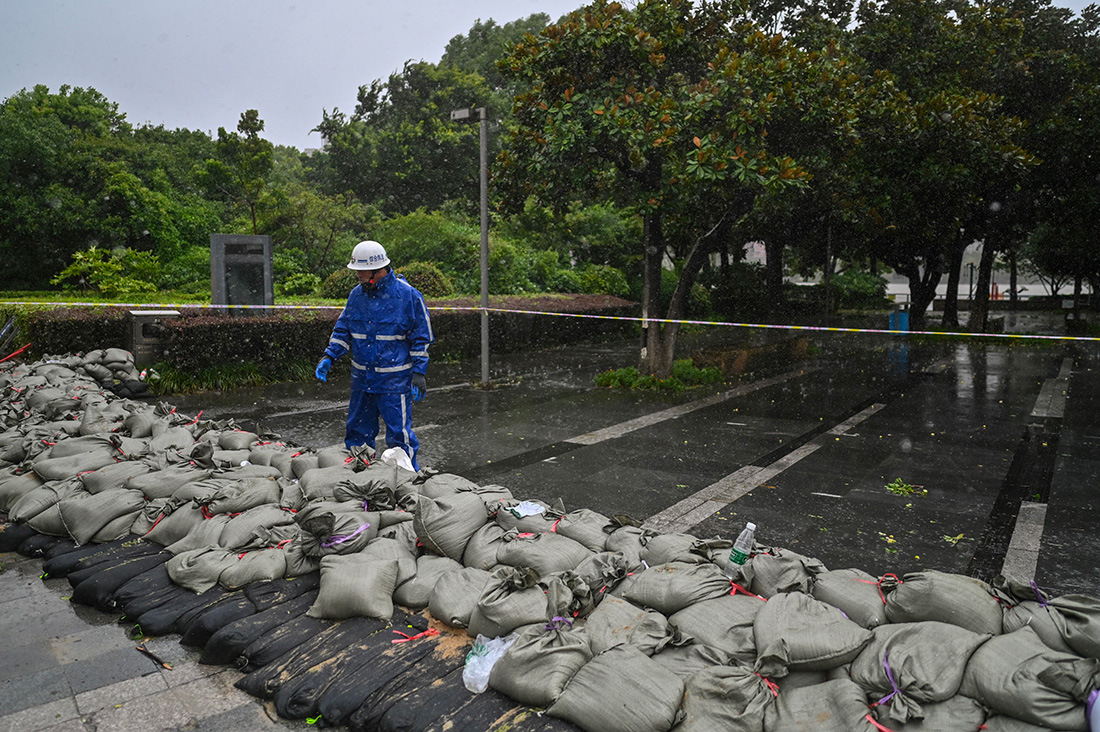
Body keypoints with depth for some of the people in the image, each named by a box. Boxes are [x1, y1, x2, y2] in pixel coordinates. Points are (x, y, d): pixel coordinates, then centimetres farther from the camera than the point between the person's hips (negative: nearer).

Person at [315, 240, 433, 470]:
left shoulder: (408, 295, -9)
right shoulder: (356, 294, 6)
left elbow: (421, 339, -5)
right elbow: (343, 330, 15)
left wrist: (419, 372, -10)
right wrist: (329, 356, 2)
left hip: (394, 380, -6)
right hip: (362, 377, 6)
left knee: (399, 435, -2)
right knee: (357, 432, 15)